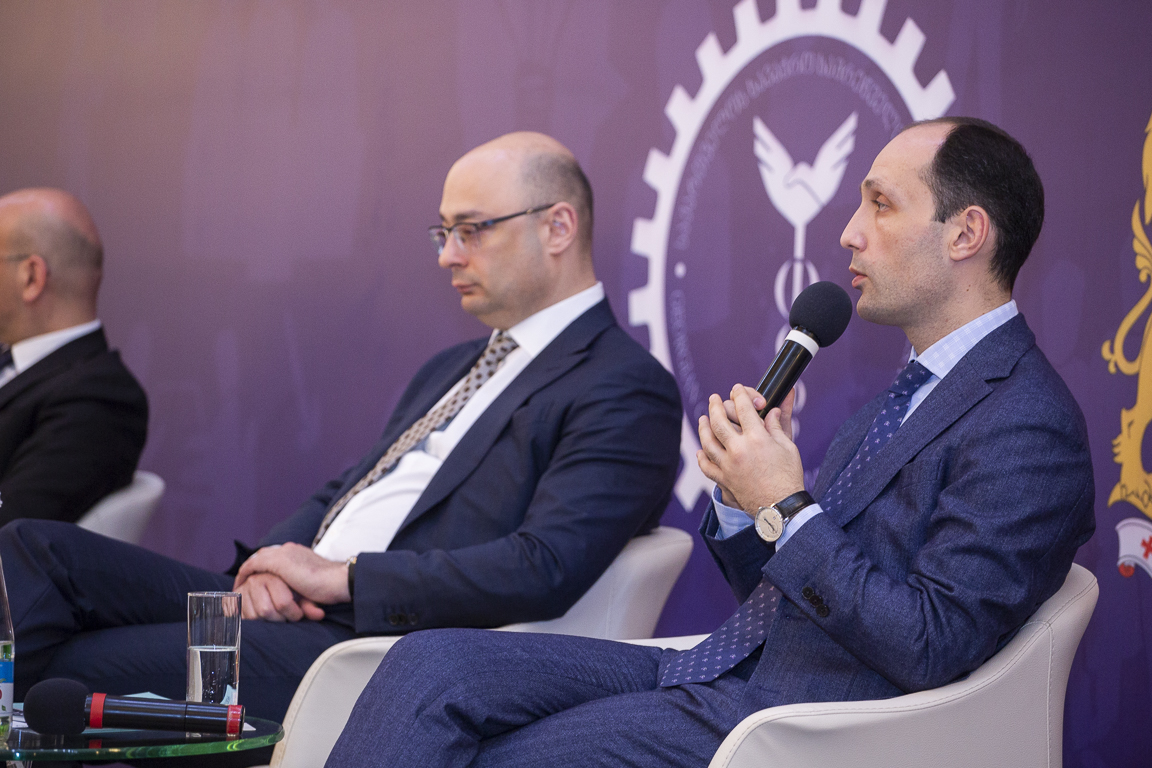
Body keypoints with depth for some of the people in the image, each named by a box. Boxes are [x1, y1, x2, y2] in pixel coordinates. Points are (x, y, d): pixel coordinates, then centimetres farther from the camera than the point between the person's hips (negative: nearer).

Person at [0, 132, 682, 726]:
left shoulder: (626, 392, -6)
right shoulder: (452, 368, 25)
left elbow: (544, 571, -20)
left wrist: (340, 577, -16)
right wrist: (271, 567, -1)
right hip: (286, 604, 9)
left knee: (65, 678, -23)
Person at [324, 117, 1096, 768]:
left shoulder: (1029, 428, -13)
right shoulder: (922, 390, 18)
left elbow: (934, 647, -21)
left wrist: (786, 508, -16)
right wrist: (744, 488, -1)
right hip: (723, 675, 9)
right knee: (435, 663, -7)